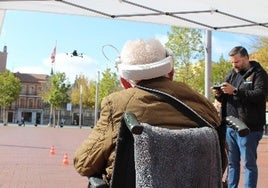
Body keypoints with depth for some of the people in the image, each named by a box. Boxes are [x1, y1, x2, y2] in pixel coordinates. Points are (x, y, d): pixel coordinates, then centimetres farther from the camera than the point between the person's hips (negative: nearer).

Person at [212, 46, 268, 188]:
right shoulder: (231, 74, 16)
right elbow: (225, 99, 21)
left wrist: (235, 91, -23)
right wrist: (219, 95, -3)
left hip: (249, 128, -6)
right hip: (230, 126, 6)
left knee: (249, 163, 2)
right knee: (232, 162, 13)